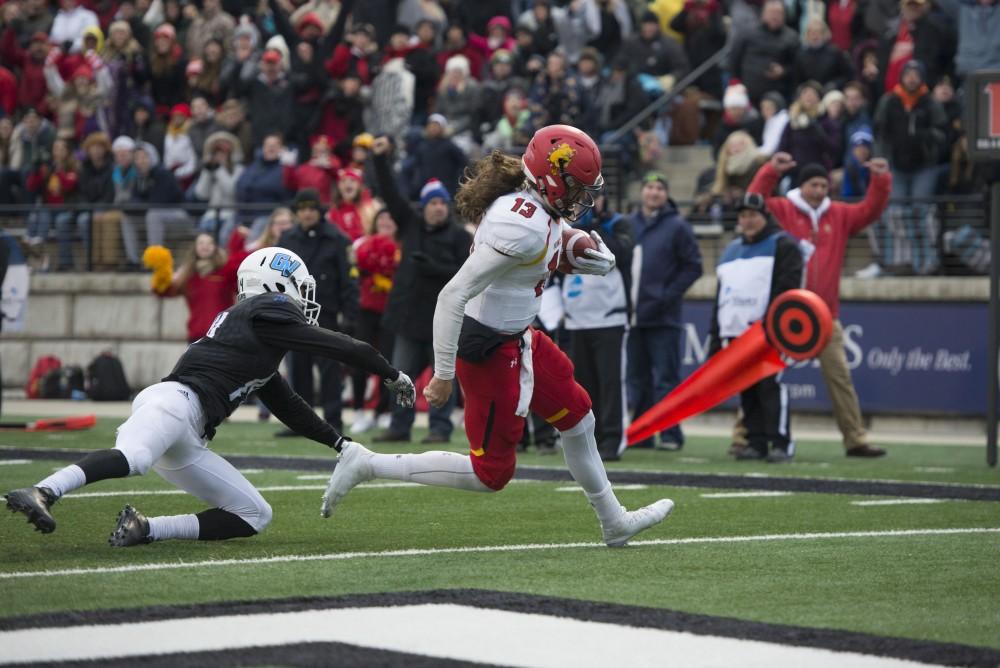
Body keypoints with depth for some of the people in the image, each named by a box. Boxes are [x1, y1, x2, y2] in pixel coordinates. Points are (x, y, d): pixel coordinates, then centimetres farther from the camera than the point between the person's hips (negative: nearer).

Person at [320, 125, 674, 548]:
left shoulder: (540, 209, 0)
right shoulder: (523, 227, -28)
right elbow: (453, 296, -30)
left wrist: (597, 259, 0)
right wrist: (444, 375, -26)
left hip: (517, 337, 10)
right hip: (490, 350, -10)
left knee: (576, 416, 24)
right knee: (491, 473, 1)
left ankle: (613, 523, 42)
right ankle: (365, 465, 5)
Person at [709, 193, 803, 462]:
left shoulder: (783, 245, 2)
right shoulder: (732, 249, 25)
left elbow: (787, 289, -9)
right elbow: (721, 296, 26)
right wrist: (716, 335, 19)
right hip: (735, 332, 7)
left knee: (770, 386, -12)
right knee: (746, 389, 4)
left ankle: (781, 443, -13)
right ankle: (755, 442, 8)